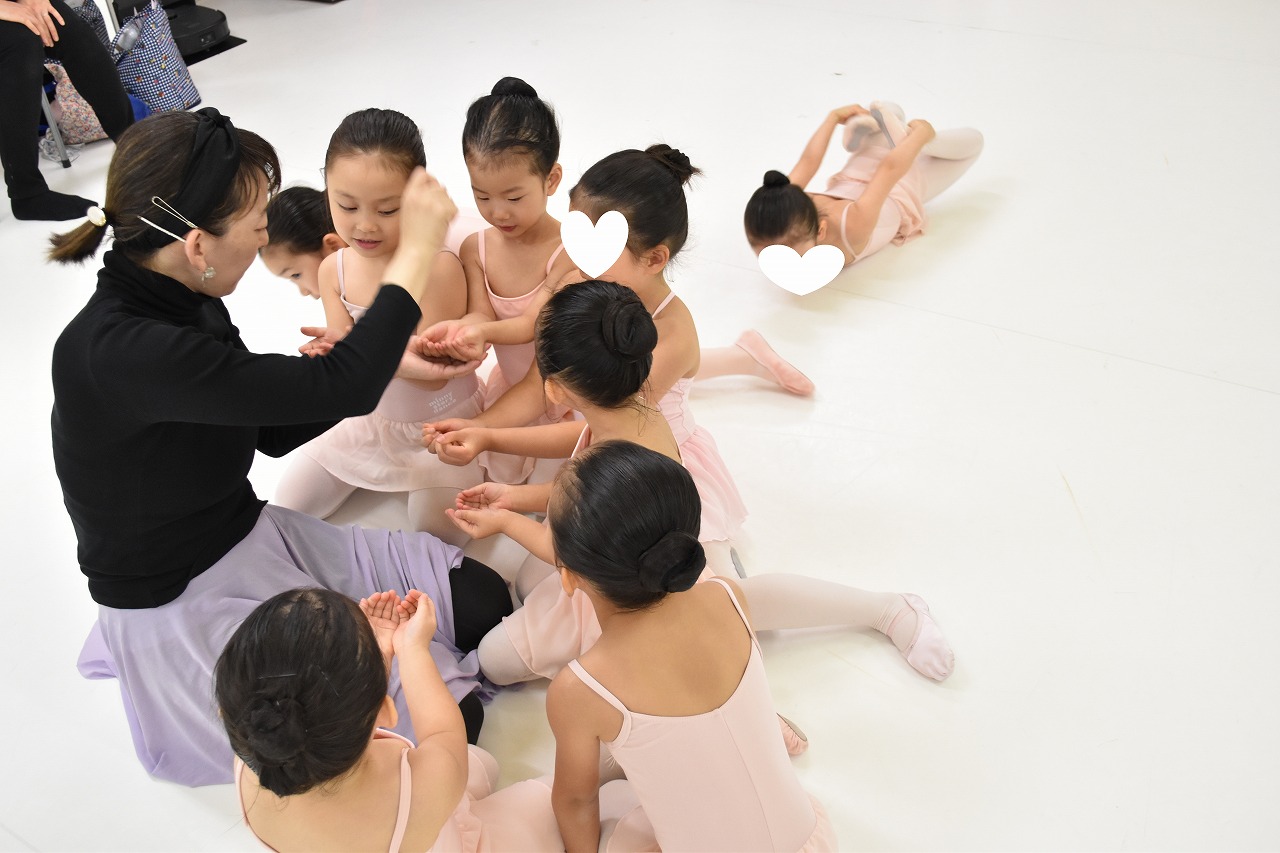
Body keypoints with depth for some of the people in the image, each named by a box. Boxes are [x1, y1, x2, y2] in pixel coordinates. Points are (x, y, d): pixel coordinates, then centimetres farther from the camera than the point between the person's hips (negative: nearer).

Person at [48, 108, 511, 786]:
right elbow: (338, 386, -34)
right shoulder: (117, 353, -33)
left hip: (255, 539, 8)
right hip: (182, 608, -8)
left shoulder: (182, 304, -2)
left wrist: (395, 360, -2)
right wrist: (418, 247, -24)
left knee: (482, 600, 0)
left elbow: (273, 428, 8)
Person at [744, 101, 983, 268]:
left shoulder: (851, 230, -51)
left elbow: (891, 169, -38)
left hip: (903, 186, -3)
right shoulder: (783, 209, -40)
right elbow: (808, 161, -23)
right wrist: (833, 117, -8)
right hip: (851, 181, 3)